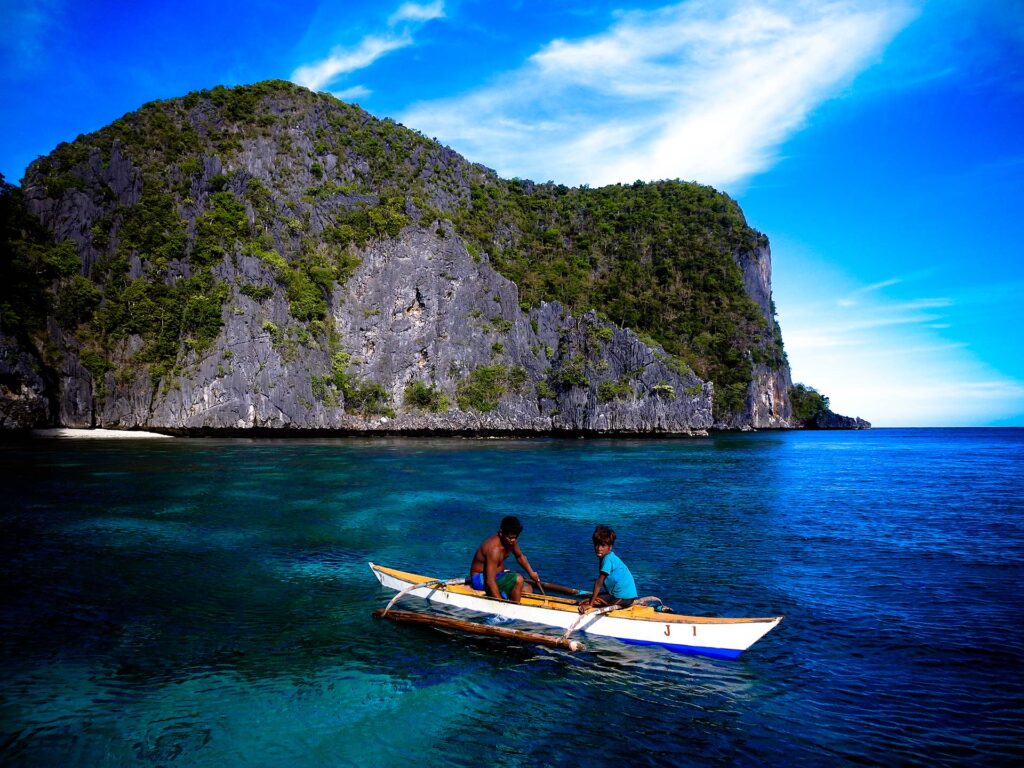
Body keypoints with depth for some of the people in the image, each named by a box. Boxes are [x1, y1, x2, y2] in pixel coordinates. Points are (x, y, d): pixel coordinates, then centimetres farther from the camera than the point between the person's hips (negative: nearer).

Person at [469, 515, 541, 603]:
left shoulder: (511, 541, -4)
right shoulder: (494, 548, -30)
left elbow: (520, 556, 18)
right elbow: (490, 581, -33)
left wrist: (531, 573, 6)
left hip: (497, 574, 9)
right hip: (481, 579, -9)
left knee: (527, 589, 0)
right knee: (518, 579, -27)